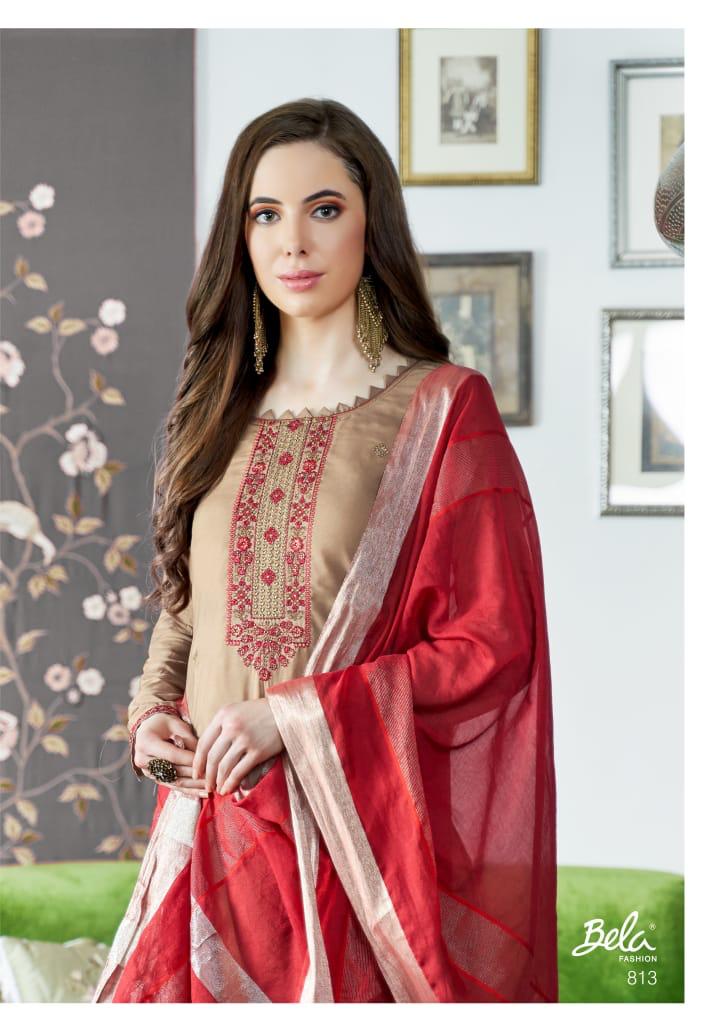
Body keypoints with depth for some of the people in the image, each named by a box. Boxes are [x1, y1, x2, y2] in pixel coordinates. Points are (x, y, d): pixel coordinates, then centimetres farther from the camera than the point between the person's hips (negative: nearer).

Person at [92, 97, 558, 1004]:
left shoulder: (442, 409, -4)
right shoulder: (221, 414, 12)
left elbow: (493, 643, -9)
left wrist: (297, 715, -15)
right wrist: (152, 711, 2)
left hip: (355, 824, -4)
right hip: (210, 821, 4)